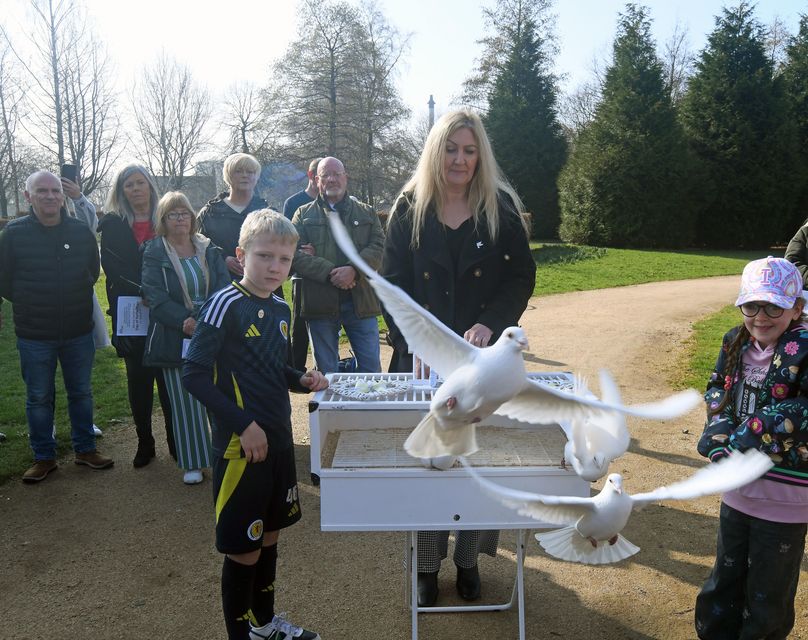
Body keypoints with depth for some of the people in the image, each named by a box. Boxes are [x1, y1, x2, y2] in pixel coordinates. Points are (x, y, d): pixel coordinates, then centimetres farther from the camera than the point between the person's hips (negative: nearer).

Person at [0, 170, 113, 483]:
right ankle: (44, 457, 24)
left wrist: (77, 298, 6)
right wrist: (30, 305, 1)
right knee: (39, 397, 10)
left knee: (81, 392, 13)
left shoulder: (81, 231, -3)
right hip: (34, 335, -1)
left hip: (79, 331, 2)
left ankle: (85, 449, 28)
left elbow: (94, 270, 12)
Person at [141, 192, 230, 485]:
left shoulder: (209, 250, 9)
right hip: (176, 337, -2)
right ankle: (193, 463, 15)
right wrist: (184, 321, -22)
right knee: (185, 401, 4)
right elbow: (156, 297, -8)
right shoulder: (154, 254, 2)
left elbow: (224, 287, 0)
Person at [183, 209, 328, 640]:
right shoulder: (225, 305, -16)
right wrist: (243, 425, -20)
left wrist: (302, 380, 0)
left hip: (279, 439, 8)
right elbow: (194, 374, -18)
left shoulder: (279, 308, 7)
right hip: (241, 445, -8)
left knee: (269, 533, 21)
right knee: (242, 547, 4)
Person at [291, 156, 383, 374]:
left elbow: (377, 247, 0)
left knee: (371, 368, 5)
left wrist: (353, 270, -17)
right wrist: (330, 272, -16)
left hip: (360, 301, 1)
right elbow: (295, 254, -3)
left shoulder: (367, 213, 14)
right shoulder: (303, 214, 10)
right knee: (326, 372, 10)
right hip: (320, 303, 0)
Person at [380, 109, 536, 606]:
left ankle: (469, 560, 24)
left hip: (485, 356, 0)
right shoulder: (410, 208, 2)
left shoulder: (501, 207, 1)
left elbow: (523, 275, 0)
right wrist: (411, 344, -12)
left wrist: (490, 324, -16)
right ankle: (427, 564, 21)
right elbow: (393, 282, 0)